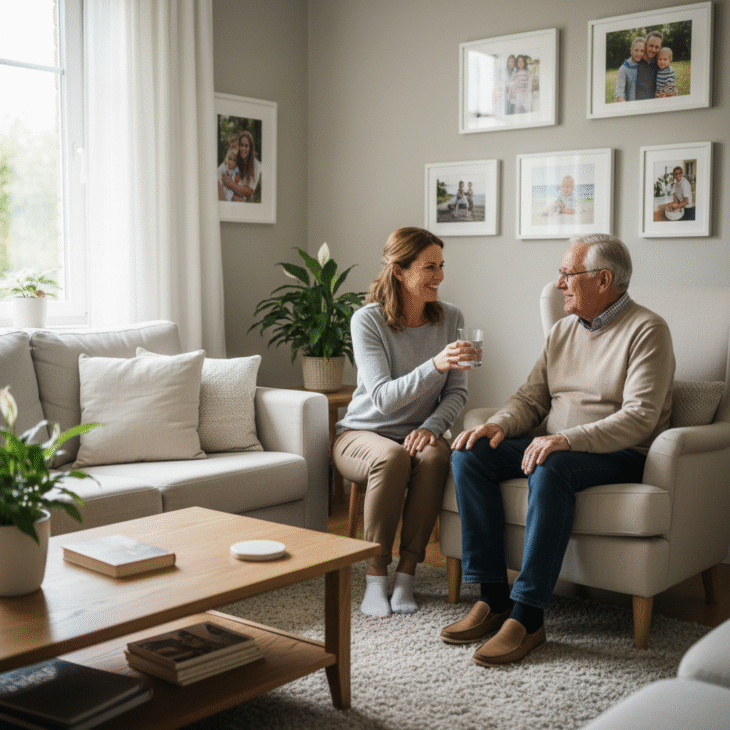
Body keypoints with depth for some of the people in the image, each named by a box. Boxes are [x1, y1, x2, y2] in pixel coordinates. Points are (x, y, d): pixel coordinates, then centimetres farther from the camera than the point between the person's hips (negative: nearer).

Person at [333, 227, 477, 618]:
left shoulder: (450, 318, -2)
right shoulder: (368, 320, -15)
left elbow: (457, 392, 1)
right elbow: (383, 398, -24)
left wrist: (432, 427, -19)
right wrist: (436, 365, -40)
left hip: (419, 434, 3)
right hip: (361, 435, -3)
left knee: (434, 456, -32)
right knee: (392, 457, -36)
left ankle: (406, 575, -22)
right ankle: (375, 578, -22)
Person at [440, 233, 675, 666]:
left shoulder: (646, 330, -8)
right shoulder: (563, 330, 15)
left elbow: (639, 418, -19)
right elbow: (532, 398, 13)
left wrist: (568, 439, -31)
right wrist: (501, 424, -10)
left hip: (620, 455, -7)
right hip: (556, 445, 7)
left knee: (551, 469, -38)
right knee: (469, 454, -16)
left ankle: (528, 616, -32)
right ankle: (493, 597, -17)